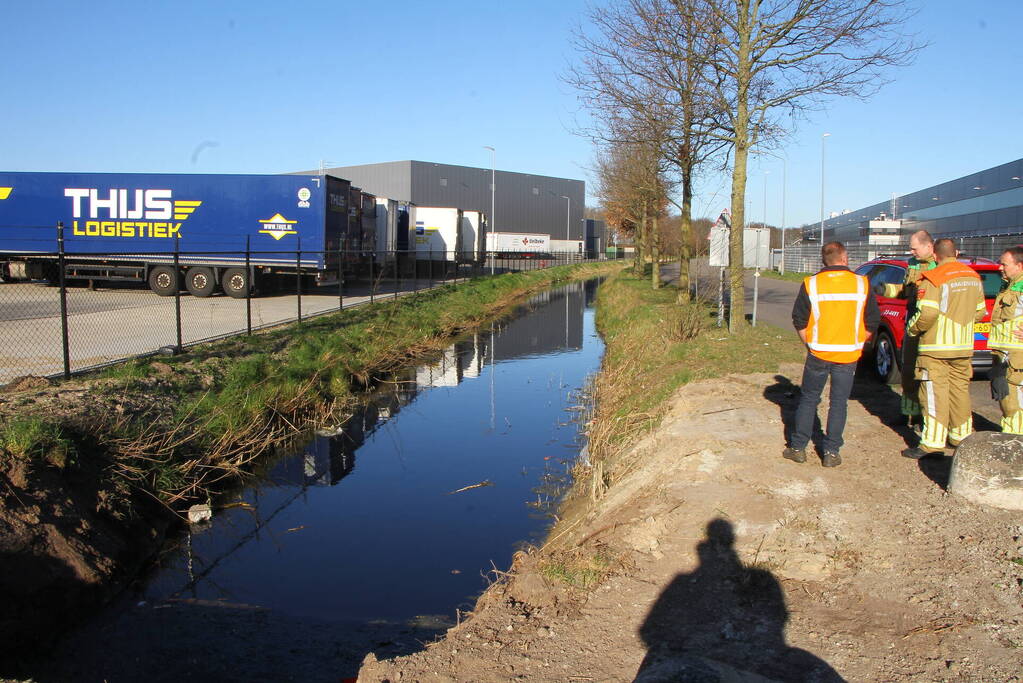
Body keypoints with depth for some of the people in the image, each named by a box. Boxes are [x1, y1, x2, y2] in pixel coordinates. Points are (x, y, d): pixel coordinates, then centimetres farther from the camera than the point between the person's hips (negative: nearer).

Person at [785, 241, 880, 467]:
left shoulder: (811, 284, -5)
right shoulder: (862, 284, -2)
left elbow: (799, 321, -1)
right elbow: (872, 322, 2)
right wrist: (856, 343, 13)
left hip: (818, 354, 0)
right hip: (848, 355, 0)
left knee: (808, 399, 12)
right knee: (839, 403, 9)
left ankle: (798, 447, 15)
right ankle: (831, 452, 11)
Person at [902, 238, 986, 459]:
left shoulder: (932, 279, -14)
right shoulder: (974, 277, 9)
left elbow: (927, 313, -24)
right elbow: (980, 312, 16)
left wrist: (912, 328, -8)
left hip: (936, 347, -7)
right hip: (964, 347, 7)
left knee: (935, 394, -5)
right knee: (960, 391, 17)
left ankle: (932, 443, -7)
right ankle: (961, 436, 27)